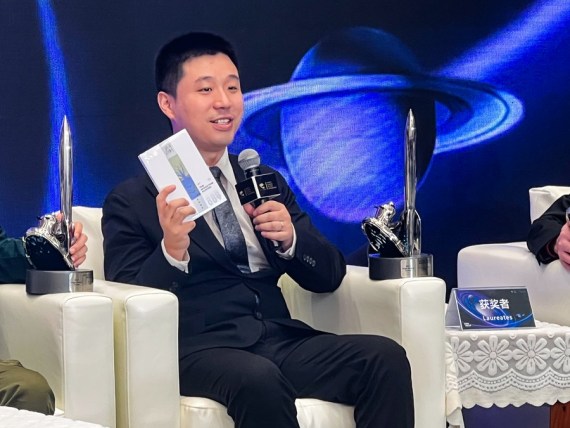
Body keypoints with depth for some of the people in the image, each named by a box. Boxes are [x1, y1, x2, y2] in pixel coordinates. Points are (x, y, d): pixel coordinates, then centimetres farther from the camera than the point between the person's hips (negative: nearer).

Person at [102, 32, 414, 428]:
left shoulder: (267, 182, 21)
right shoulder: (131, 201, 6)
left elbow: (329, 276, 16)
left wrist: (289, 238, -5)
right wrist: (172, 251, -22)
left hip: (280, 340, 5)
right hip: (198, 349, -5)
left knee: (386, 359, -21)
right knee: (259, 379, -38)